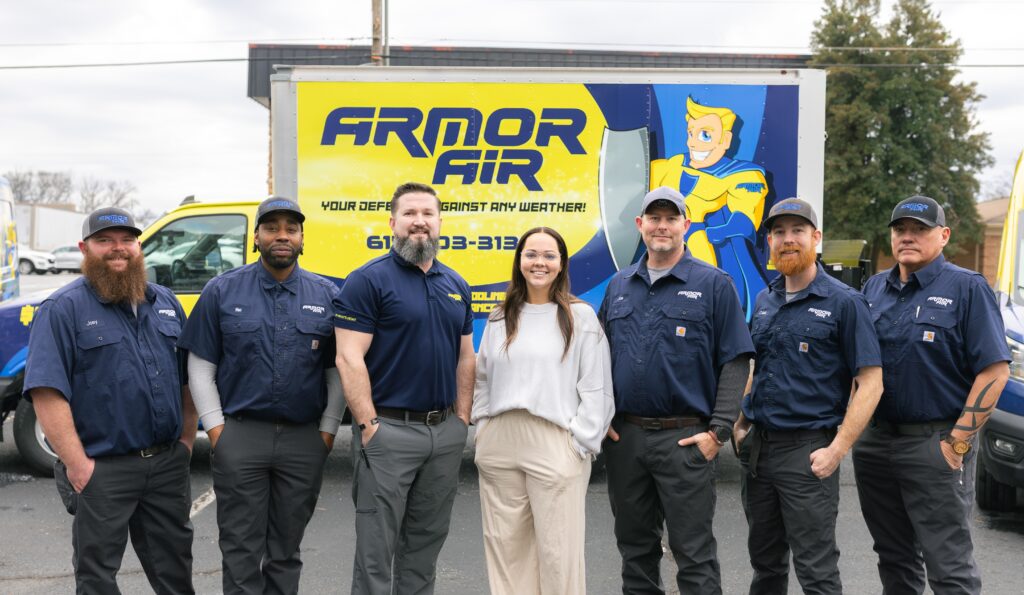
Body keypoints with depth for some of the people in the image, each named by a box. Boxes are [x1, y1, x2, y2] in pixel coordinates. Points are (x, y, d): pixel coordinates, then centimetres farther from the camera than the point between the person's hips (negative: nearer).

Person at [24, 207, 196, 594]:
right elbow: (46, 392, -15)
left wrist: (187, 440, 10)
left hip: (169, 462, 5)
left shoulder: (165, 302, 11)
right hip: (102, 471, -5)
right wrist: (76, 463, -19)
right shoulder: (62, 310, -7)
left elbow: (188, 378, 17)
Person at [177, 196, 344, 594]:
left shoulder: (327, 296, 5)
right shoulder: (222, 291, 2)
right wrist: (215, 428, -4)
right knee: (241, 548, 4)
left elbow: (337, 371, 7)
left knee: (286, 549, 13)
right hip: (239, 437, -1)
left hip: (304, 441, 1)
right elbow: (200, 367, 2)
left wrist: (327, 431, 1)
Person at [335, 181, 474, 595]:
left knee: (426, 541, 16)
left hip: (446, 431, 6)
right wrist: (368, 425, -17)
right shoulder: (368, 280, -8)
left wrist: (462, 417, 8)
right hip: (388, 430, -6)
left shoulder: (455, 285, 12)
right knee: (376, 545, 1)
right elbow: (349, 359, -13)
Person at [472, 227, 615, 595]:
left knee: (558, 550, -2)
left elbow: (596, 388, -3)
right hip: (499, 445, 4)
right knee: (505, 543, 10)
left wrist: (580, 443, -8)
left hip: (555, 445, -4)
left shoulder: (581, 316, 0)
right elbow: (482, 380, 19)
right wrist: (482, 429, 9)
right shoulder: (500, 318, 13)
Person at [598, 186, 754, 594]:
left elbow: (734, 363, -6)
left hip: (685, 440, -4)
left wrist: (719, 431, -12)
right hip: (624, 437, 5)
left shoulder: (713, 284, -3)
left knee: (694, 553, 1)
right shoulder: (618, 286, 11)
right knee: (635, 548, 15)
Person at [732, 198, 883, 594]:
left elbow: (870, 384, -11)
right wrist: (741, 424, 10)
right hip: (757, 446, 6)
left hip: (806, 450, -6)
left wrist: (837, 450, -18)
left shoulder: (844, 302, -8)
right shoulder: (764, 301, 11)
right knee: (764, 562, 17)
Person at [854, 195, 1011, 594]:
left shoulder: (966, 288, -6)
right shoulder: (874, 288, 11)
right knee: (893, 560, 17)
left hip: (935, 445, -6)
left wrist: (957, 444, -15)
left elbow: (994, 371, -11)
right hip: (875, 440, 6)